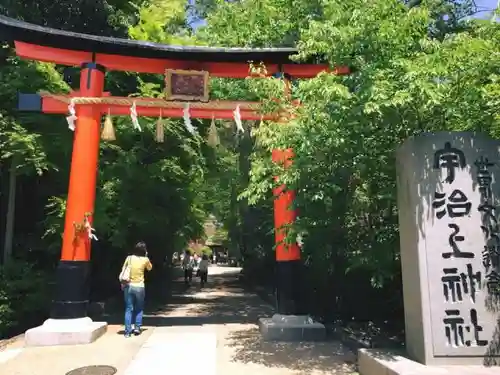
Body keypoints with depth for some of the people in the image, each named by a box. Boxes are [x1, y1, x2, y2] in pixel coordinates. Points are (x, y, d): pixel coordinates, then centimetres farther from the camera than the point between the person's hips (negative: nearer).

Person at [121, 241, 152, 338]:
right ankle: (137, 327, 11)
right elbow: (150, 268, 14)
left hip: (128, 286, 1)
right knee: (139, 309, 17)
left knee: (128, 309, 7)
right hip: (139, 287, -1)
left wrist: (123, 284, 10)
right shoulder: (145, 259, -5)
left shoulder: (129, 258, -1)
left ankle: (127, 331, 5)